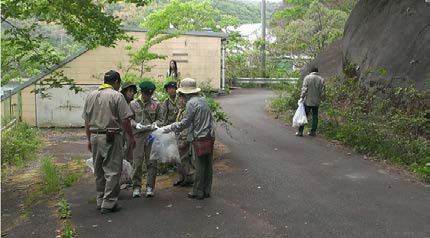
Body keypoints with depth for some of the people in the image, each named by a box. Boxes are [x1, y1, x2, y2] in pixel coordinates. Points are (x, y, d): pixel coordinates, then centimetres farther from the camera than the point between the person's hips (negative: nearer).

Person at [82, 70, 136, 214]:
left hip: (94, 136, 6)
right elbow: (125, 120, -11)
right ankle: (109, 203, 1)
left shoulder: (91, 96, 10)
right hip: (111, 137, -6)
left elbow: (86, 121, 13)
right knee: (113, 170, 0)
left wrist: (89, 139, 19)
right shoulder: (117, 96, -7)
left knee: (98, 170, 15)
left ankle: (100, 201, 24)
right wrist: (131, 137, -1)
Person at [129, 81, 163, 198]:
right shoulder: (133, 104, 6)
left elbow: (160, 120, 12)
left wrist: (155, 124, -10)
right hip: (138, 135, 0)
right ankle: (136, 187, 11)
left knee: (152, 162, 2)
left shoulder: (156, 104, 8)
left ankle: (150, 187, 12)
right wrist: (137, 125, -12)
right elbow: (129, 119, 7)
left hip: (152, 136, 1)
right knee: (137, 162, 1)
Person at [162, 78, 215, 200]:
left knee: (199, 166, 1)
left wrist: (167, 128, -7)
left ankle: (198, 192, 10)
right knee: (208, 165, 12)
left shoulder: (191, 103, -13)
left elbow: (184, 124, -15)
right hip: (210, 136, 8)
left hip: (200, 138, -8)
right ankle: (206, 190, 20)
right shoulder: (203, 99, 12)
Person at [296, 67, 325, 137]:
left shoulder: (307, 77, -3)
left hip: (308, 101, -2)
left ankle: (300, 131, 1)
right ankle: (313, 131, 12)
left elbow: (304, 88, -11)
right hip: (316, 102, 3)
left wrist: (301, 97, -9)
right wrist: (320, 98, 15)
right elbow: (322, 91, 3)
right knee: (315, 116, 11)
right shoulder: (321, 79, 5)